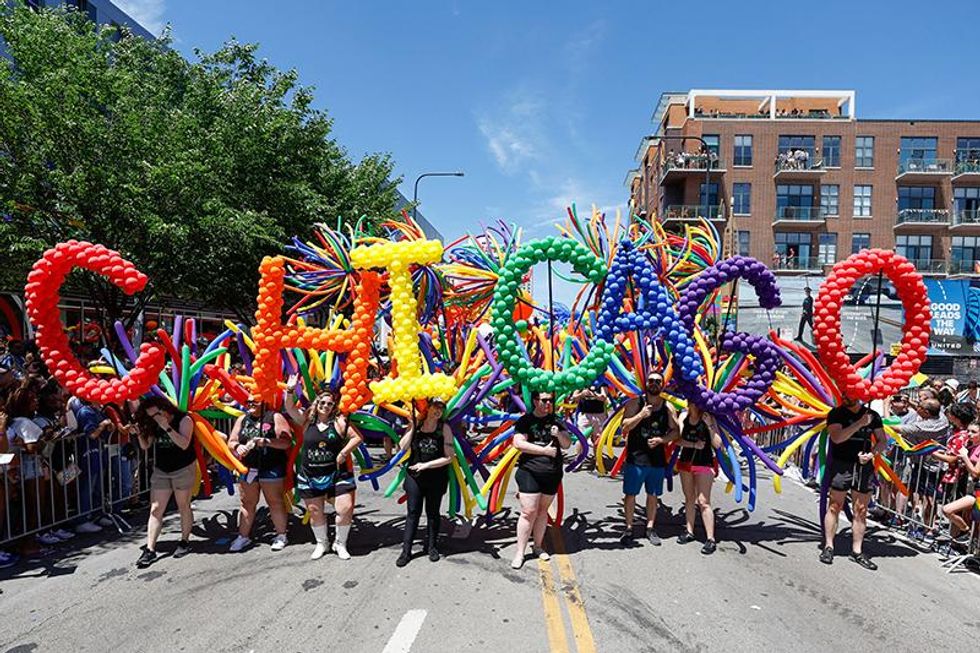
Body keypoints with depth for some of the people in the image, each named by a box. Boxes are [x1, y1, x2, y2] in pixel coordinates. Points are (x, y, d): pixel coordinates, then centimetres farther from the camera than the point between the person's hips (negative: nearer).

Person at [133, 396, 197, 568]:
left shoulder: (184, 419, -12)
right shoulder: (153, 425, 4)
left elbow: (184, 444, -23)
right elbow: (145, 446, 5)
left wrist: (167, 428, -28)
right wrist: (139, 433, -12)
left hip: (184, 469, -4)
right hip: (161, 471, 5)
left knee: (183, 506, 7)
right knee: (155, 510, -1)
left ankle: (185, 542, 21)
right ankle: (150, 549, 0)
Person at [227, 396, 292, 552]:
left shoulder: (275, 417, -4)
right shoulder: (242, 419, 11)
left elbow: (287, 442, -11)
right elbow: (231, 442, 11)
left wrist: (267, 441, -23)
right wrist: (237, 447, -11)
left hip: (271, 468, -4)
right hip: (247, 468, 4)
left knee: (275, 502, 4)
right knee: (247, 503, 11)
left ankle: (281, 535, 15)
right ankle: (243, 536, 23)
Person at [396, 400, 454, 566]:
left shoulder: (444, 428, -8)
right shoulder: (415, 424, -1)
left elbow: (448, 457, -11)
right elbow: (402, 448, -8)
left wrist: (426, 465, -15)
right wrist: (413, 427, -14)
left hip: (436, 478, -1)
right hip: (414, 476, 1)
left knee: (433, 513, 13)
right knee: (413, 513, 5)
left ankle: (431, 546, 29)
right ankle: (406, 550, 12)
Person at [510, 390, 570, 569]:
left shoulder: (555, 420, 10)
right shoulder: (525, 420, -2)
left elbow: (567, 445, 11)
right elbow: (518, 443, -13)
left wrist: (559, 434, -11)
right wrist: (544, 450, -14)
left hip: (552, 473, 4)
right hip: (530, 472, -4)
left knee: (543, 510, 13)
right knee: (529, 512, -7)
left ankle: (538, 546, 27)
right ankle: (520, 552, 1)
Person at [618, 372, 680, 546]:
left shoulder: (668, 407, 2)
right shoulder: (635, 403, -4)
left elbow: (676, 432, 4)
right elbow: (625, 427, -10)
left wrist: (661, 439, -12)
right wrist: (641, 415, -23)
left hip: (657, 459, 2)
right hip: (635, 458, -2)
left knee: (653, 495, 13)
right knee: (630, 494, 3)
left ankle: (650, 528, 28)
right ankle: (629, 528, 18)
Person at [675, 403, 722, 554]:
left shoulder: (708, 418, -7)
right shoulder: (684, 417, 1)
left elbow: (718, 444, -11)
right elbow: (678, 439, -4)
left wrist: (709, 425, -20)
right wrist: (693, 444, -19)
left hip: (704, 463, -4)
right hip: (686, 461, 4)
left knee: (703, 501, -9)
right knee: (689, 498, 15)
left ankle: (710, 539, -6)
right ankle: (689, 532, 26)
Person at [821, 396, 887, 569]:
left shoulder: (873, 415, 9)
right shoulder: (836, 413, -1)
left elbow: (882, 441, 11)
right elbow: (837, 437, -15)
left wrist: (872, 453, -8)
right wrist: (860, 423, -19)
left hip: (865, 466, 3)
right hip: (841, 464, -3)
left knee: (861, 510, 6)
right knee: (835, 506, -1)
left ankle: (857, 551, 14)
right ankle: (828, 547, 6)